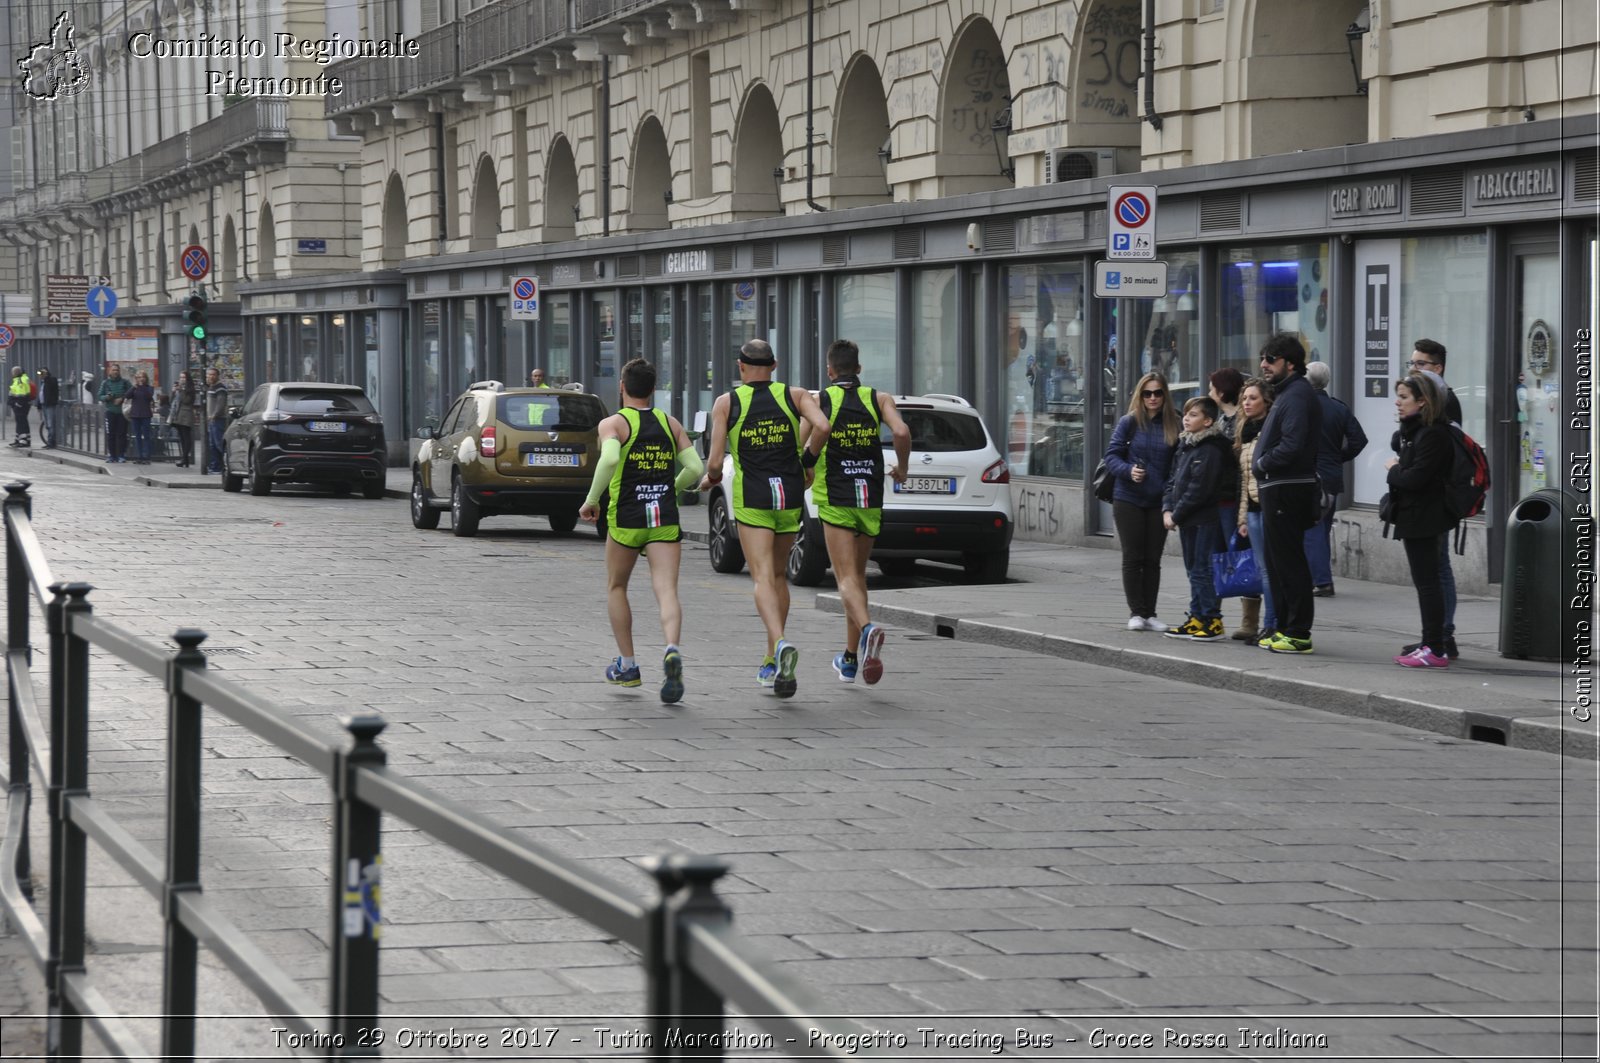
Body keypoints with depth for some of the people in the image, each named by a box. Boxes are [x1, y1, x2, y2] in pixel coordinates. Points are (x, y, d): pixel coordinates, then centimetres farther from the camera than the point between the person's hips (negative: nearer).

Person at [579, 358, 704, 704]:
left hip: (626, 519, -2)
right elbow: (695, 468, 5)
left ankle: (627, 665, 22)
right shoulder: (670, 423, 11)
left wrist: (592, 499, -12)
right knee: (666, 591, -8)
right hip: (666, 519, 2)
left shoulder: (613, 423, -2)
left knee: (616, 588, 20)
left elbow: (609, 459, -22)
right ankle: (672, 651, -36)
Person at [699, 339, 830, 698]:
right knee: (778, 575, 18)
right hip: (790, 494, 3)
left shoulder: (726, 403, 1)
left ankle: (781, 644, -36)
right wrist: (808, 461, 5)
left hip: (751, 497, -3)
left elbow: (715, 462, -5)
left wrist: (710, 479, 17)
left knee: (763, 578, -9)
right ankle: (771, 663, 22)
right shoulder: (794, 395, 6)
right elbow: (822, 427, -12)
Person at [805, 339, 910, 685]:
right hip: (871, 500, 3)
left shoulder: (819, 401, 0)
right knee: (857, 575, 17)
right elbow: (901, 432, -12)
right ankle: (850, 658, 22)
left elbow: (804, 448, -6)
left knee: (847, 579, -8)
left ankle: (867, 628, -39)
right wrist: (901, 468, 6)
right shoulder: (879, 398, 4)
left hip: (835, 500, -3)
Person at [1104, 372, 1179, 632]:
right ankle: (1136, 612, 5)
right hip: (1128, 500, -2)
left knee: (1152, 559, 6)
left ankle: (1149, 613, 12)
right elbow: (1112, 456, -3)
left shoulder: (1173, 426, 2)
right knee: (1133, 558, 1)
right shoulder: (1129, 422, -2)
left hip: (1158, 502, 2)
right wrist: (1129, 471, -22)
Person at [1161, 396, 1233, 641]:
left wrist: (1177, 515, -14)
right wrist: (1167, 509, 1)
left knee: (1203, 569, -8)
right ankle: (1197, 619, 19)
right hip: (1186, 521, 9)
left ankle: (1212, 620, -4)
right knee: (1193, 569, 13)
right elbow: (1173, 480, 16)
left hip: (1204, 519, -9)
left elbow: (1199, 489, -19)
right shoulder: (1184, 446, 15)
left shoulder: (1210, 450, -15)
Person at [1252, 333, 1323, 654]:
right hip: (1276, 490, 11)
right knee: (1278, 562, 16)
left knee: (1288, 563, -8)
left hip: (1286, 491, -11)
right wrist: (1261, 463, 7)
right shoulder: (1286, 393, 18)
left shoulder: (1297, 395, -15)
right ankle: (1285, 628, 23)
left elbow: (1292, 446, -25)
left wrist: (1261, 464, -11)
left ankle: (1298, 633, -6)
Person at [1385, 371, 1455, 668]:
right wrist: (1398, 469, -4)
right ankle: (1430, 645, 17)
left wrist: (1393, 470, -7)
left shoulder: (1432, 434, -17)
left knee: (1427, 582, -9)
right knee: (1426, 582, 13)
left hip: (1422, 518, -10)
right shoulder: (1413, 431, 16)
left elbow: (1415, 478, -23)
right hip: (1416, 517, 10)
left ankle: (1435, 650, -8)